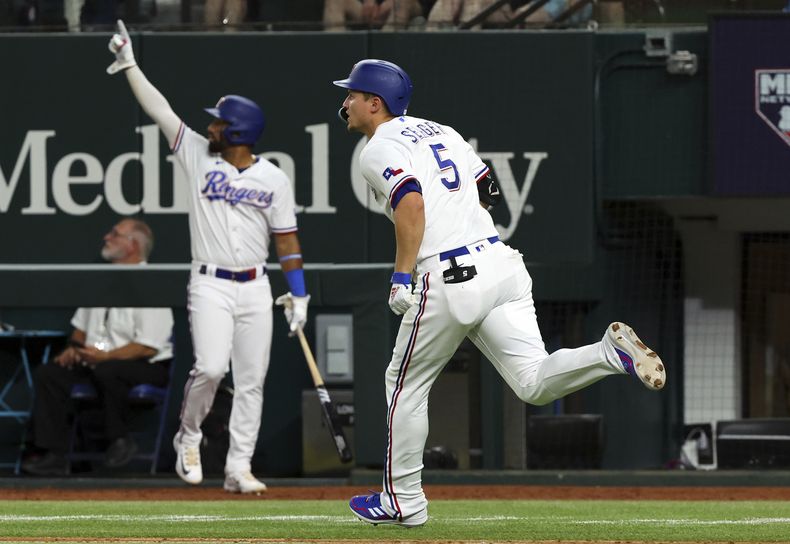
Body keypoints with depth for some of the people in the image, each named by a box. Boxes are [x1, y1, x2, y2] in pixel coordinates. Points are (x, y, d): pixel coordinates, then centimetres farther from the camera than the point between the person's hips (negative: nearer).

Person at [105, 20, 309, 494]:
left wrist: (298, 294, 1)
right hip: (210, 286, -1)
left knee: (251, 381, 0)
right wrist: (129, 64, 0)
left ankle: (239, 468, 5)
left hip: (256, 289, 1)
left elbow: (287, 240, 5)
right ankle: (189, 439, 6)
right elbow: (158, 109, 2)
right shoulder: (199, 156, 3)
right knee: (210, 367, -18)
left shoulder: (274, 179, 2)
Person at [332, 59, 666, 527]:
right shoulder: (440, 131, 22)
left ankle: (404, 500, 17)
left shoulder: (378, 151, -2)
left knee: (407, 382, 12)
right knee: (535, 383, -2)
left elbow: (411, 202, -20)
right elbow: (487, 192, 24)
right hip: (500, 259, 7)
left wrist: (402, 275, -18)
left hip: (448, 278, -7)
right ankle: (612, 352, -26)